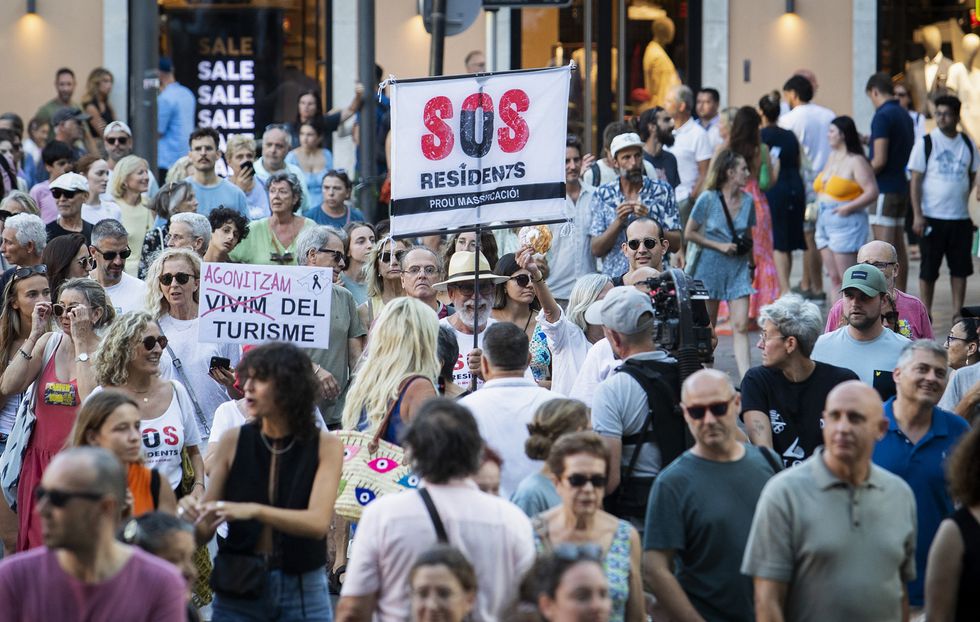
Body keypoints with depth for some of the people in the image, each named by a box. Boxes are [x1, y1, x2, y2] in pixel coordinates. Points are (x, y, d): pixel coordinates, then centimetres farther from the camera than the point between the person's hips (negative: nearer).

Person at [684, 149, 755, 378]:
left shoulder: (747, 200, 1)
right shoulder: (708, 199, -10)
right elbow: (689, 233, -6)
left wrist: (751, 265, 18)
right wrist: (719, 246, -13)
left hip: (737, 269, 2)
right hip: (710, 267, -2)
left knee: (741, 326, -8)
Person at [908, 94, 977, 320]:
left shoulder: (967, 144, 6)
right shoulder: (926, 143, -4)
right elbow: (915, 181, -5)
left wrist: (963, 198, 7)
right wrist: (917, 215, -12)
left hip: (960, 217, 3)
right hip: (932, 217, -3)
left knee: (960, 268, 5)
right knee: (929, 268, 2)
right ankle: (926, 315, 10)